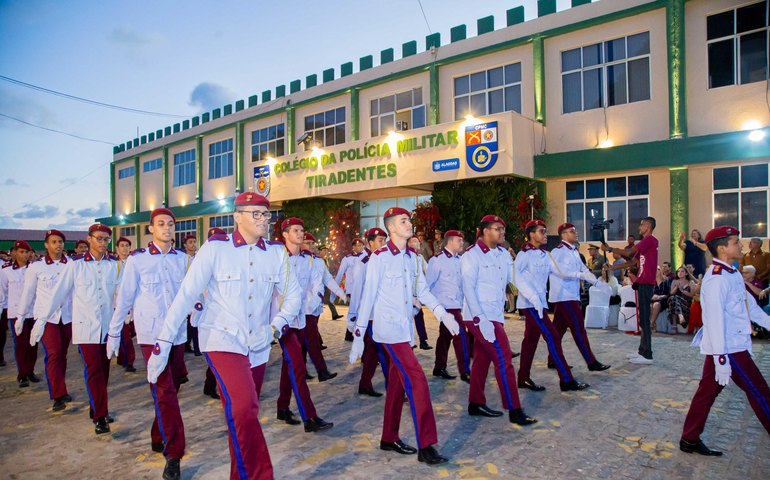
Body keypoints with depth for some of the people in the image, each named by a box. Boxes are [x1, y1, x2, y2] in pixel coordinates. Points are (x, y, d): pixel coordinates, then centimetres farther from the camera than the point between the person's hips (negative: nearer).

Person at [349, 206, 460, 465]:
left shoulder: (412, 257, 9)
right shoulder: (379, 257, -11)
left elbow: (421, 290, 10)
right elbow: (368, 296, -10)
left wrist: (442, 313, -4)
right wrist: (358, 336, -9)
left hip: (405, 329, 7)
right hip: (388, 328, -7)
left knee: (397, 384, 13)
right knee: (417, 381, -11)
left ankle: (389, 439, 28)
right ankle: (426, 446, -2)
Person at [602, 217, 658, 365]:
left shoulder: (650, 240, -10)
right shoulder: (645, 242, 21)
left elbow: (628, 252, -15)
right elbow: (631, 261, 20)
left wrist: (610, 249, -6)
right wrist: (613, 267, 14)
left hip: (646, 283, -10)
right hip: (642, 283, 10)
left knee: (644, 319, -9)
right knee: (642, 318, 13)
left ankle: (647, 356, -6)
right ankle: (642, 351, 19)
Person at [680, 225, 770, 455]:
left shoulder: (733, 274, 11)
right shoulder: (716, 279, -20)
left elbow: (749, 304, 21)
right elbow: (714, 320, -23)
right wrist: (721, 359, -24)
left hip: (735, 346, 9)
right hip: (727, 349, -9)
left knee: (707, 391, 13)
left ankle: (690, 440, 22)